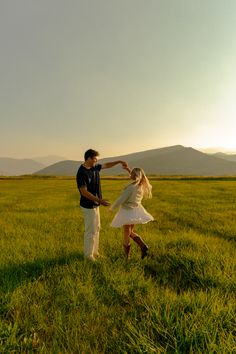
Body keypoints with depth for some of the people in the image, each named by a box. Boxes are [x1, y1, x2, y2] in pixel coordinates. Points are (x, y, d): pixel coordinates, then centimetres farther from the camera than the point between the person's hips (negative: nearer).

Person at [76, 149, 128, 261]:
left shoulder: (94, 167, 3)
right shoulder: (81, 173, -23)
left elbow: (106, 165, 21)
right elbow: (84, 192, -25)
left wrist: (119, 161, 17)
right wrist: (99, 200, -28)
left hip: (95, 205, 9)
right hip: (88, 206, -9)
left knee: (96, 228, 18)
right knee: (91, 231, 1)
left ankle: (94, 251, 32)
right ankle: (88, 255, 18)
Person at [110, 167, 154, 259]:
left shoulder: (130, 187, -25)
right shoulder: (141, 185, -3)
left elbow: (121, 199, -19)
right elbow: (136, 178, 23)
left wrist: (112, 207, -4)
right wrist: (129, 170, 17)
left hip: (128, 212, -7)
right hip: (135, 211, 7)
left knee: (126, 235, 7)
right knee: (131, 232, 23)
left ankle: (127, 257, 19)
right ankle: (143, 246, 9)